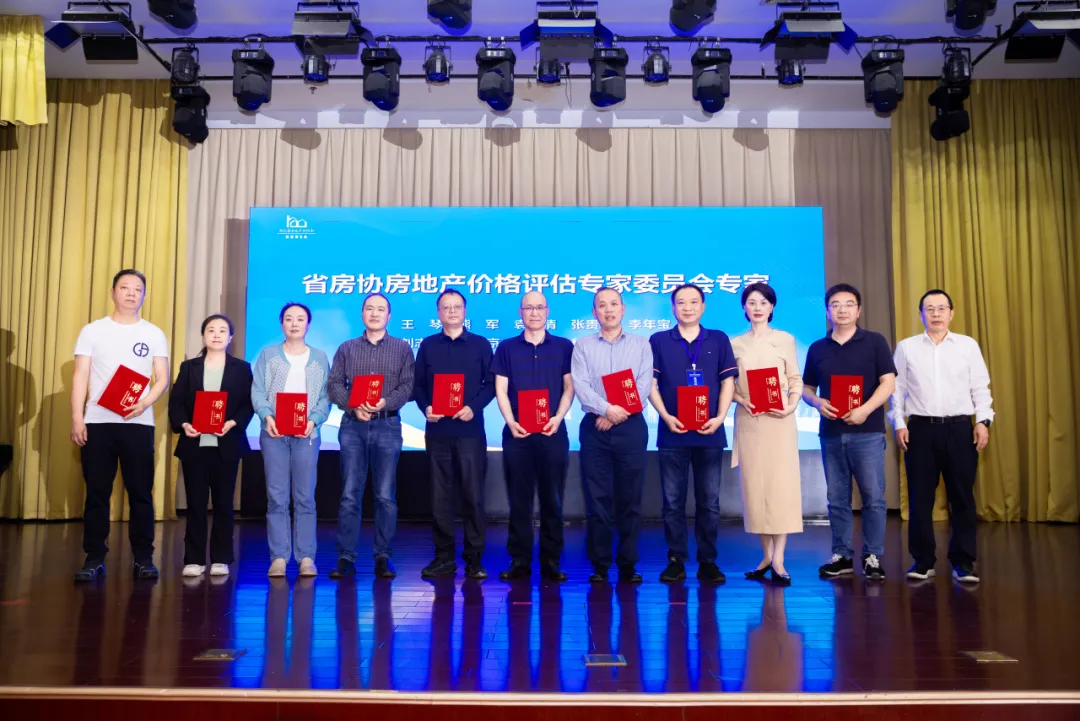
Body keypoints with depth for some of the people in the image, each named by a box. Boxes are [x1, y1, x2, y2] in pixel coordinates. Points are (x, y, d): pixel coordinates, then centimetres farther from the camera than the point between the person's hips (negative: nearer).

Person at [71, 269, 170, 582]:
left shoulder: (154, 334, 8)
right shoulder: (92, 331, 7)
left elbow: (163, 379, 3)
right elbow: (80, 377, 3)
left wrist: (144, 403, -15)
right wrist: (76, 419, -6)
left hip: (138, 423, 0)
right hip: (97, 421, 0)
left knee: (141, 492, 0)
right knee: (96, 492, 3)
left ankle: (143, 558, 7)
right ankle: (94, 558, 10)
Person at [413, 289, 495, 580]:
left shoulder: (480, 344, 6)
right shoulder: (428, 345, 11)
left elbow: (491, 383, 2)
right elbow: (418, 384, 9)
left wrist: (474, 407, -12)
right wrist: (425, 407, -9)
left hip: (470, 429, -2)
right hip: (437, 430, 2)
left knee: (473, 494, -1)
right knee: (440, 495, 5)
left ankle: (474, 558, 7)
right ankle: (443, 557, 13)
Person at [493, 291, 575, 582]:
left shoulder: (564, 347, 8)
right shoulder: (507, 348, 8)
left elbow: (569, 387, 5)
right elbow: (501, 389, 4)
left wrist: (558, 418, -11)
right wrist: (511, 421, -11)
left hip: (553, 432, 0)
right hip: (517, 432, 0)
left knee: (552, 498, 3)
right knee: (519, 498, 3)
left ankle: (551, 561, 10)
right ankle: (519, 561, 10)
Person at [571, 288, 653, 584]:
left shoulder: (641, 344, 9)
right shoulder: (583, 346, 8)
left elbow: (644, 386, -2)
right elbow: (581, 386, -4)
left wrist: (618, 415, -12)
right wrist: (607, 409, -19)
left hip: (631, 427, 0)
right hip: (594, 428, 0)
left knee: (630, 497, 3)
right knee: (597, 498, 1)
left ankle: (628, 564, 11)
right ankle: (599, 565, 9)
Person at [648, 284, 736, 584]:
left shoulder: (719, 340, 8)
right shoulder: (658, 341, 6)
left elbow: (728, 382, 5)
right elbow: (650, 384, 2)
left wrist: (719, 417, -9)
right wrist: (666, 417, -11)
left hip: (710, 433, 1)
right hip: (672, 432, 0)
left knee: (709, 501, 5)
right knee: (673, 501, 4)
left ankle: (708, 561, 14)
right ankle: (676, 560, 12)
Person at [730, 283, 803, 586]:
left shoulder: (785, 339, 5)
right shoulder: (735, 344, 8)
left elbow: (796, 379, 4)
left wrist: (792, 405, -13)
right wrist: (742, 401, -11)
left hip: (779, 421, -1)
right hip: (748, 421, 2)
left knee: (781, 484, -5)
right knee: (754, 486, 3)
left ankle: (779, 559, -2)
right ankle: (766, 555, 14)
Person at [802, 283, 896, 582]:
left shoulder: (875, 342, 2)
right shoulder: (817, 348, 11)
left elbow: (887, 382, -4)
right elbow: (806, 387, 14)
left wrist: (865, 409, -19)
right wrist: (817, 402, -9)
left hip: (867, 431, -3)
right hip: (830, 432, 3)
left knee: (873, 496, 0)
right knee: (836, 498, 8)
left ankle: (872, 557, 11)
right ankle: (841, 556, 17)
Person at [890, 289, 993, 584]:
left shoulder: (968, 345, 7)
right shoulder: (906, 347, 6)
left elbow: (980, 387, 6)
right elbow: (897, 389, 6)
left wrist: (983, 421, -4)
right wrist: (899, 424, -1)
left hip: (959, 428, 0)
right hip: (921, 428, 0)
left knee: (962, 497, 3)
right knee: (920, 497, 3)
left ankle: (963, 561, 13)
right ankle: (923, 560, 14)